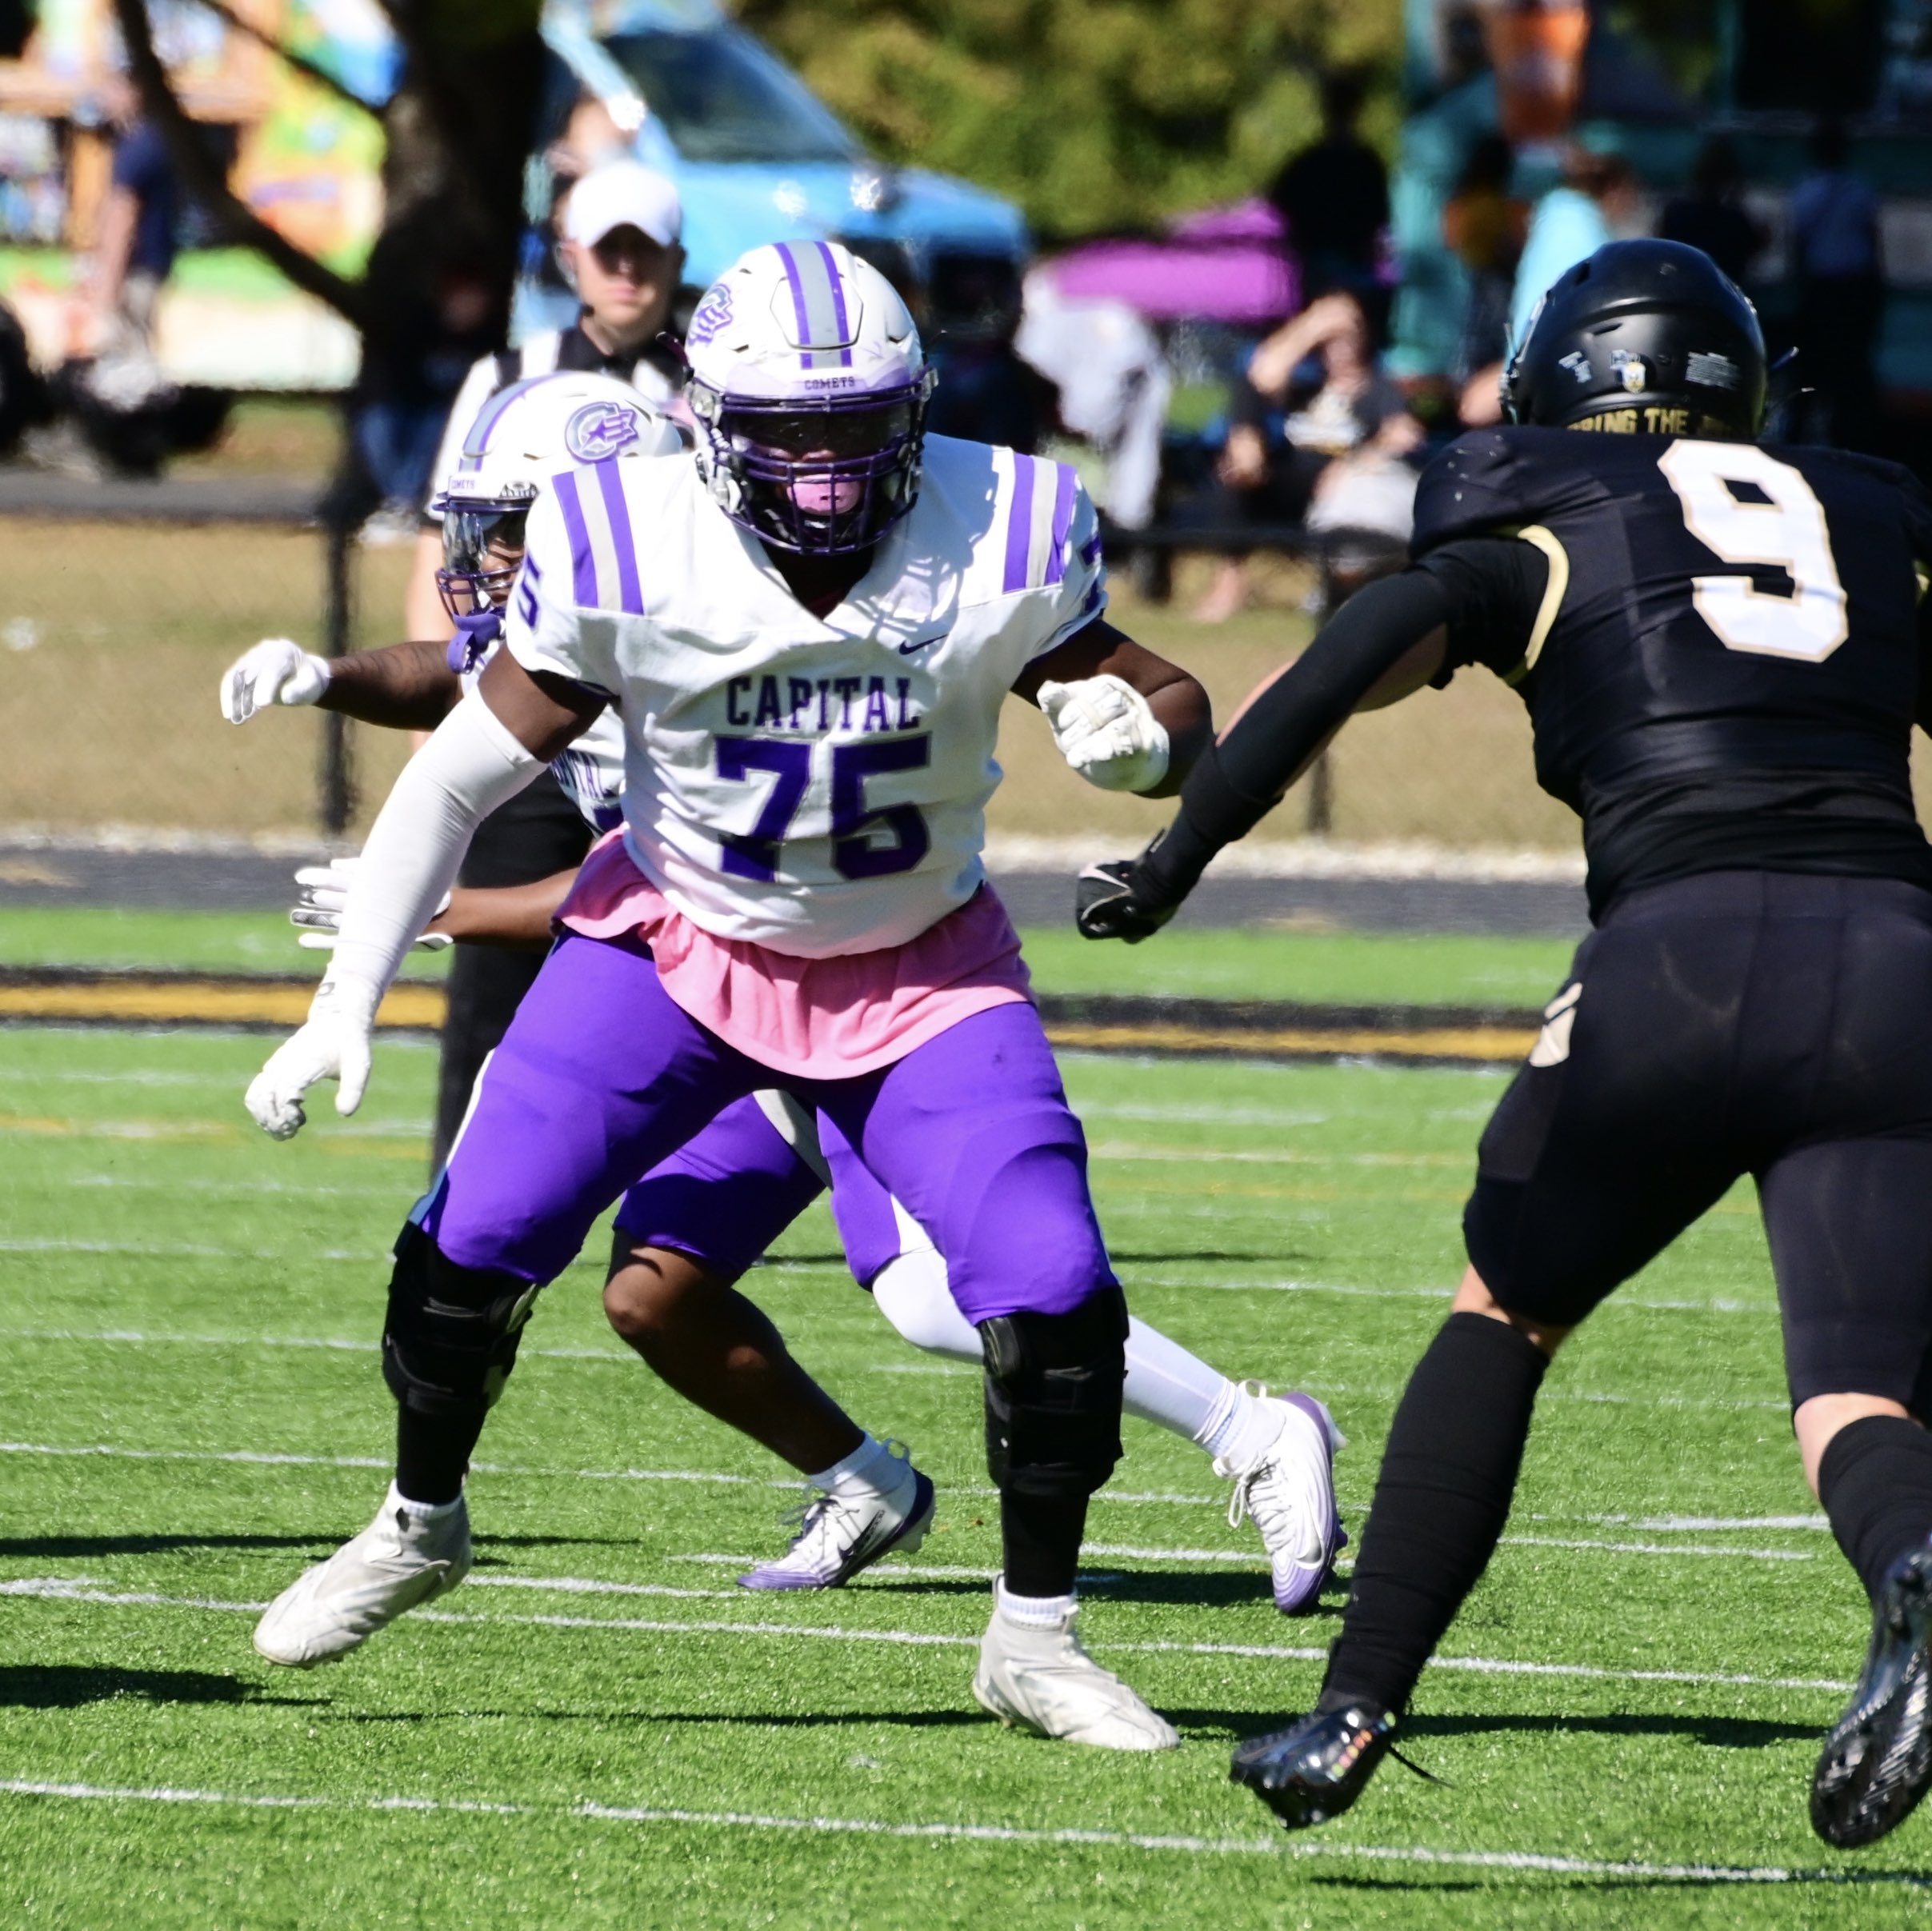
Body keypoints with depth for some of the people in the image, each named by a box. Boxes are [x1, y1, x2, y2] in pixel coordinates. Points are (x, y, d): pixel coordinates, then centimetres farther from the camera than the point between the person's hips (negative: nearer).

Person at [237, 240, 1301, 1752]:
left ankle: (1036, 1640, 6)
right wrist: (347, 1001, -15)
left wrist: (1142, 736, -31)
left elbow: (1168, 704, -6)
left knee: (1053, 1296, -16)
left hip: (919, 971, 0)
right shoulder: (627, 559, -22)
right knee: (477, 1236, -13)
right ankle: (421, 1523, 17)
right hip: (679, 942, 0)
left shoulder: (1001, 547, -21)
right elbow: (462, 778, -12)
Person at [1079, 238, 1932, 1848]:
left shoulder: (1532, 526, 16)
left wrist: (1177, 860, 6)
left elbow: (1348, 668, 3)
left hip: (1684, 948, -2)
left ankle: (1359, 1709, 18)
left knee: (1505, 1314, 21)